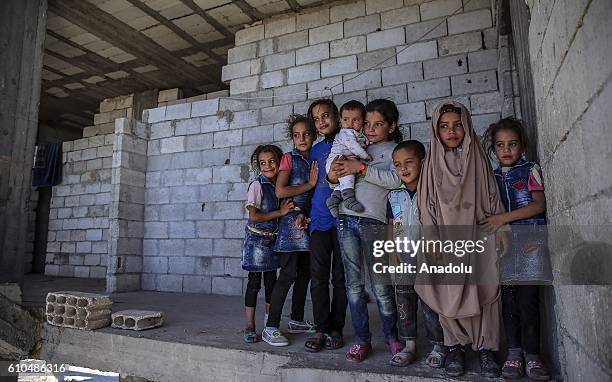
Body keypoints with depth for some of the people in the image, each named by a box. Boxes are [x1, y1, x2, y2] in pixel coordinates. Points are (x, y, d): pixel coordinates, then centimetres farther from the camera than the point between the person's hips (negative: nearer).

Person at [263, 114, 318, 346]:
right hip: (291, 218, -7)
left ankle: (297, 320, 25)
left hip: (308, 219, 7)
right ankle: (271, 327, -1)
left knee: (305, 272, 11)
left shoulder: (315, 160, 14)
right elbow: (280, 191, -15)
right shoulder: (289, 158, -3)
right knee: (289, 273, -10)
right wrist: (310, 184, -10)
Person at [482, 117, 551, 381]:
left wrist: (505, 218, -13)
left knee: (528, 300, -6)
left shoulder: (530, 170, 6)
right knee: (508, 300, 3)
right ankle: (514, 353, 13)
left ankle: (531, 355, 7)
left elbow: (539, 204, -6)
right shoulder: (492, 178, 15)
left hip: (530, 243, -3)